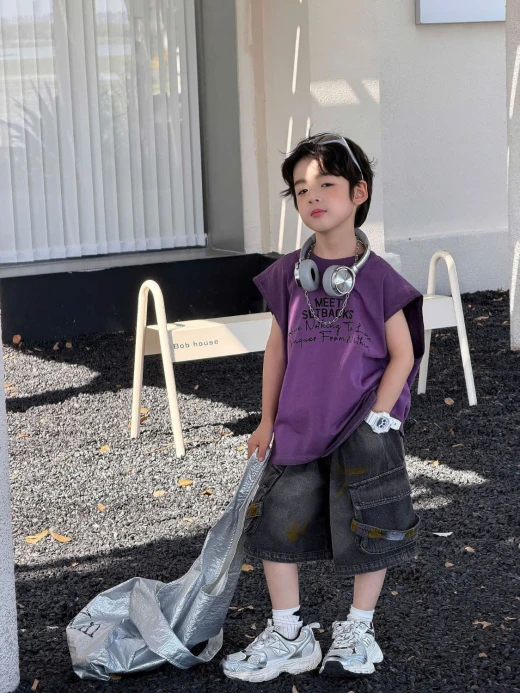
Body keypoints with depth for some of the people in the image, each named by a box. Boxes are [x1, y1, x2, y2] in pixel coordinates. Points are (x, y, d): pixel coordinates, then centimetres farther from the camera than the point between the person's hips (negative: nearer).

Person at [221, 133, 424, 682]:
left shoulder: (378, 277, -8)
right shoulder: (288, 275, 2)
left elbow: (402, 354, -5)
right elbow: (278, 347, 10)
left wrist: (376, 420, -11)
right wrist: (267, 421, 12)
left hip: (362, 434, -3)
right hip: (300, 429, 4)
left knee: (365, 532, 6)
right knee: (277, 525, 5)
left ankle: (357, 631, 27)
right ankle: (288, 637, 20)